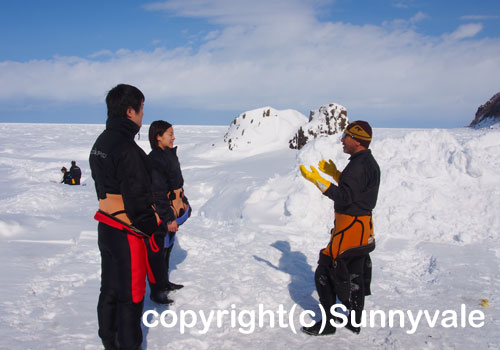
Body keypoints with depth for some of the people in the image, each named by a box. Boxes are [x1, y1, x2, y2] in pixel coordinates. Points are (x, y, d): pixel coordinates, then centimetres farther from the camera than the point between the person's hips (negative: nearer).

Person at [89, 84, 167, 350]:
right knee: (131, 295, 4)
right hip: (128, 233, -10)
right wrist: (150, 228, -10)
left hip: (106, 227, 10)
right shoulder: (126, 148, -23)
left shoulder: (100, 143, 8)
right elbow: (137, 196, -23)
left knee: (110, 289, 20)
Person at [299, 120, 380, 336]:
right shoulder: (369, 162, 10)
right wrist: (334, 173, 20)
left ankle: (328, 323, 8)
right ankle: (354, 321, 30)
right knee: (355, 275, 19)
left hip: (350, 227, -11)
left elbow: (345, 197, -28)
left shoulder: (359, 165, -22)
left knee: (325, 272, -1)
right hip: (363, 225, 11)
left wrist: (318, 181, -30)